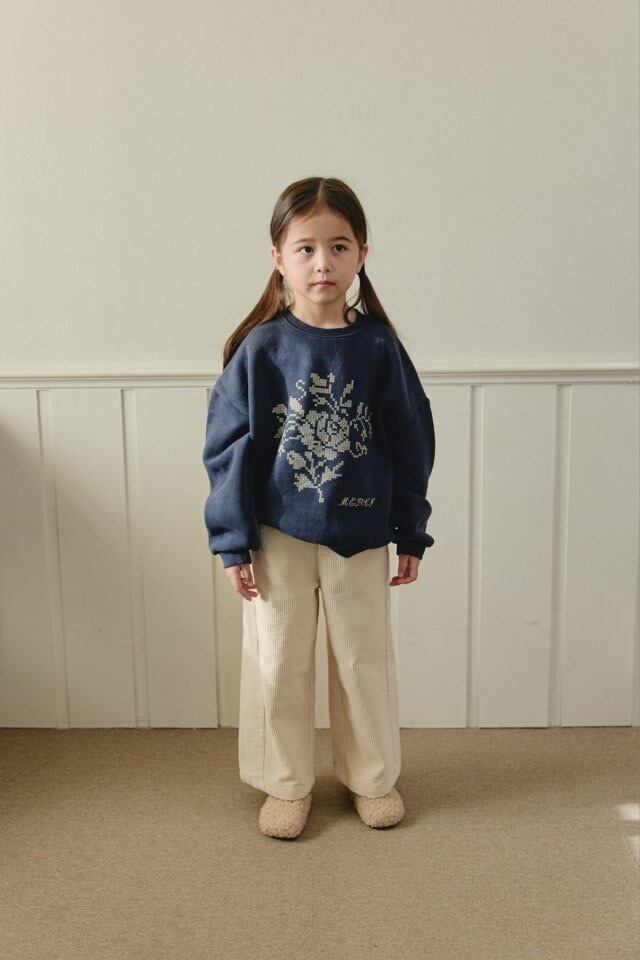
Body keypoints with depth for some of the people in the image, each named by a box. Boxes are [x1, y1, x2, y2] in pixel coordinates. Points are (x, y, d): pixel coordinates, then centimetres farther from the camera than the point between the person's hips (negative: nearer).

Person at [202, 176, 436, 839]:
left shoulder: (378, 346, -5)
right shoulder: (261, 348, -8)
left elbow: (411, 443, 1)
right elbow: (229, 448, -5)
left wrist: (411, 535, 4)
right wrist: (234, 542, -6)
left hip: (360, 535, 1)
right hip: (279, 537, -1)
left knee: (365, 662, 14)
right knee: (278, 666, 11)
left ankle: (372, 778, 36)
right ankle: (286, 785, 32)